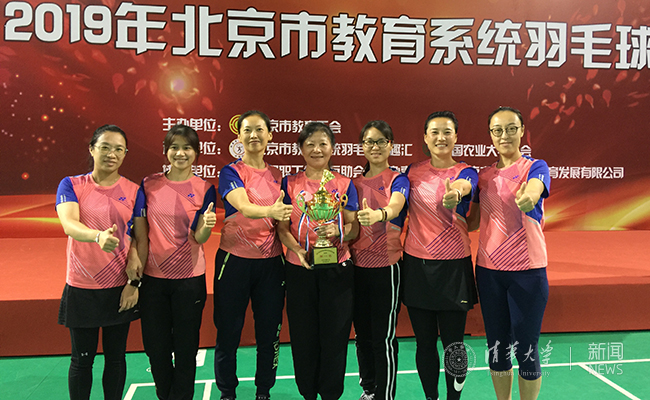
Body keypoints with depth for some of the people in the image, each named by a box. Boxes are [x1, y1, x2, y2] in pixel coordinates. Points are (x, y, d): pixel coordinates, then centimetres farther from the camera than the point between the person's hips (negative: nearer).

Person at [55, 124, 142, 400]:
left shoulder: (133, 191, 1)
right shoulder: (71, 185, -1)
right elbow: (68, 224, -19)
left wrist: (135, 282, -7)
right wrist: (99, 236, -40)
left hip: (120, 288, 1)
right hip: (81, 289, -1)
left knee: (115, 357, 13)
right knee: (82, 360, 12)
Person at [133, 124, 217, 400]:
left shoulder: (205, 189, -3)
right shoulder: (149, 185, 0)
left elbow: (199, 238, -9)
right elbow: (141, 234, 2)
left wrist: (207, 225, -32)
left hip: (189, 279, -2)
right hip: (153, 277, 2)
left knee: (185, 349, 9)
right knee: (156, 347, 13)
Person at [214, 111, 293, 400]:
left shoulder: (277, 175, 9)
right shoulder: (231, 172, -4)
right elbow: (243, 207, -23)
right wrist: (270, 211, -42)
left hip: (271, 261, 3)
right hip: (235, 259, -3)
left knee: (270, 330, 9)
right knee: (228, 330, 6)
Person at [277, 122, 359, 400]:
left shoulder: (344, 184, 4)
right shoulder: (290, 183, 4)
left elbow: (354, 228, 3)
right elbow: (282, 228, 2)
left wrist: (337, 231, -18)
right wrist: (298, 249, -16)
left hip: (337, 269, 0)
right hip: (299, 270, 0)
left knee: (335, 334, 5)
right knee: (303, 336, 7)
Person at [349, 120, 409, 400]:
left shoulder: (398, 180, -4)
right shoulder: (355, 183, 11)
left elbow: (395, 206, -25)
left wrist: (378, 214, -47)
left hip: (386, 265, -5)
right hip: (357, 264, 5)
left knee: (384, 336, 0)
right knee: (362, 333, 15)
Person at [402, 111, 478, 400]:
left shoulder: (466, 172, -3)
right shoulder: (413, 171, 6)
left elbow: (463, 185, -29)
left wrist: (453, 194, -50)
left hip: (453, 267, -2)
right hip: (416, 265, 3)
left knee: (453, 344, 4)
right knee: (425, 343, 11)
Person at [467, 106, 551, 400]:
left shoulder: (536, 167, -2)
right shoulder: (484, 176, 9)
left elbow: (533, 190, -25)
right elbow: (473, 221, 13)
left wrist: (527, 197, -48)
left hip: (527, 271, -3)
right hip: (488, 270, 4)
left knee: (526, 348, 4)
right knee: (497, 347, 13)